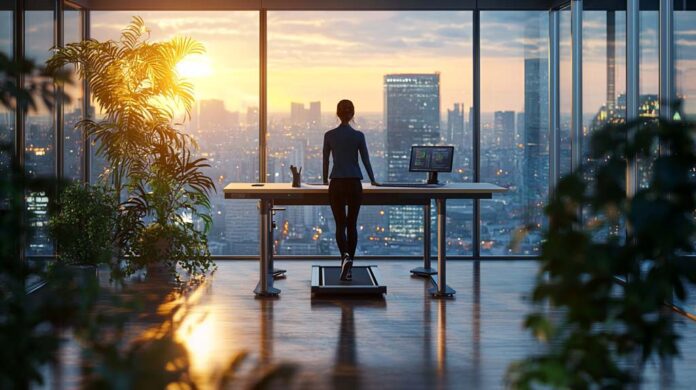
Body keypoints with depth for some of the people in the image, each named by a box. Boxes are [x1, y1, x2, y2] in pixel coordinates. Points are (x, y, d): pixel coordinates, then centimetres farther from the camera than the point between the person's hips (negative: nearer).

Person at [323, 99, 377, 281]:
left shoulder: (329, 135, -1)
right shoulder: (359, 135, -3)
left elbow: (325, 160, 8)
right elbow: (366, 160, 3)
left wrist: (325, 179, 25)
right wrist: (372, 179, 19)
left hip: (337, 184, 0)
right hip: (355, 184, 0)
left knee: (340, 225, 5)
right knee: (352, 225, 10)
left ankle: (345, 256, -22)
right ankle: (348, 267, 10)